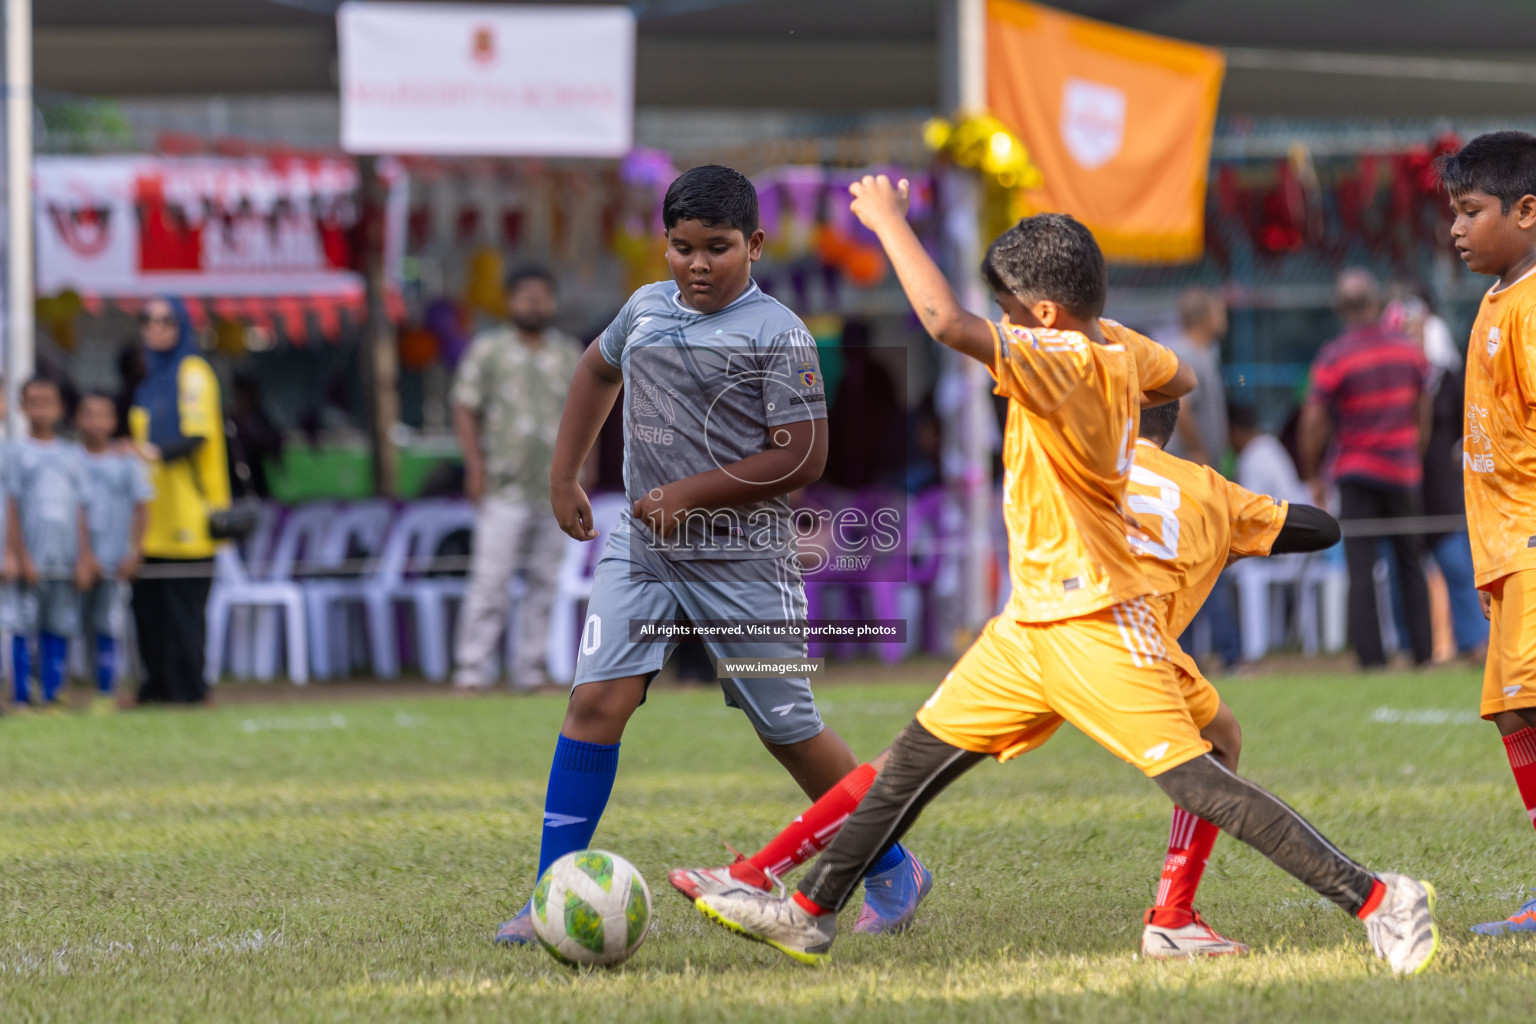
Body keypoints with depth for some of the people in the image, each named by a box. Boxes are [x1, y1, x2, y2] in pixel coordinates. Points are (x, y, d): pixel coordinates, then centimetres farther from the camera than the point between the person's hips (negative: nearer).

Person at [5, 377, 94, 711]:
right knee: (24, 628, -5)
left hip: (65, 560, 3)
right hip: (32, 560, -3)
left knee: (59, 630, 3)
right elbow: (11, 510, -1)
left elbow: (80, 510, 14)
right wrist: (20, 556, -7)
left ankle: (52, 697, 7)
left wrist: (84, 558, 8)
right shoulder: (19, 453, 2)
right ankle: (22, 699, -2)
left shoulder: (71, 455, 13)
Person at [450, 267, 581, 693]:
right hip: (504, 489, -4)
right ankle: (471, 671, -11)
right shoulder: (487, 350, 4)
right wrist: (476, 467, -9)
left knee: (544, 582, 3)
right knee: (490, 579, -11)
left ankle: (529, 671, 7)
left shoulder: (570, 354, 14)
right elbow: (465, 409, 1)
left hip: (556, 492, 4)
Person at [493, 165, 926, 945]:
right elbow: (598, 368, 30)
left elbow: (802, 456, -14)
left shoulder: (776, 335, -10)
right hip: (641, 549, 4)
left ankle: (892, 870, 25)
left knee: (788, 729, 4)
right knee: (596, 699, -12)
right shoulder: (646, 308, 9)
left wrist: (691, 494, -17)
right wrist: (563, 475, 25)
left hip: (742, 559, -4)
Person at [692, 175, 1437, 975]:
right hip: (1033, 624, 10)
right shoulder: (1116, 351, 4)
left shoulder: (1058, 364, -22)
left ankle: (1376, 900, -11)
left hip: (1095, 625, -10)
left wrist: (889, 222, -22)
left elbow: (947, 322, -33)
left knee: (1196, 781, -13)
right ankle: (809, 915, 20)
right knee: (919, 753, 12)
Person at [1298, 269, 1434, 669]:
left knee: (1361, 569, -2)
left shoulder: (1333, 357, -9)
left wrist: (1313, 477, 1)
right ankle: (1424, 654, 10)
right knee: (1411, 567, 12)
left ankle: (1371, 658, -8)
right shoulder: (1410, 351, 3)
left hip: (1357, 474, -3)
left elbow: (1314, 422, -10)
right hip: (1405, 472, 3)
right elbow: (1424, 414, 11)